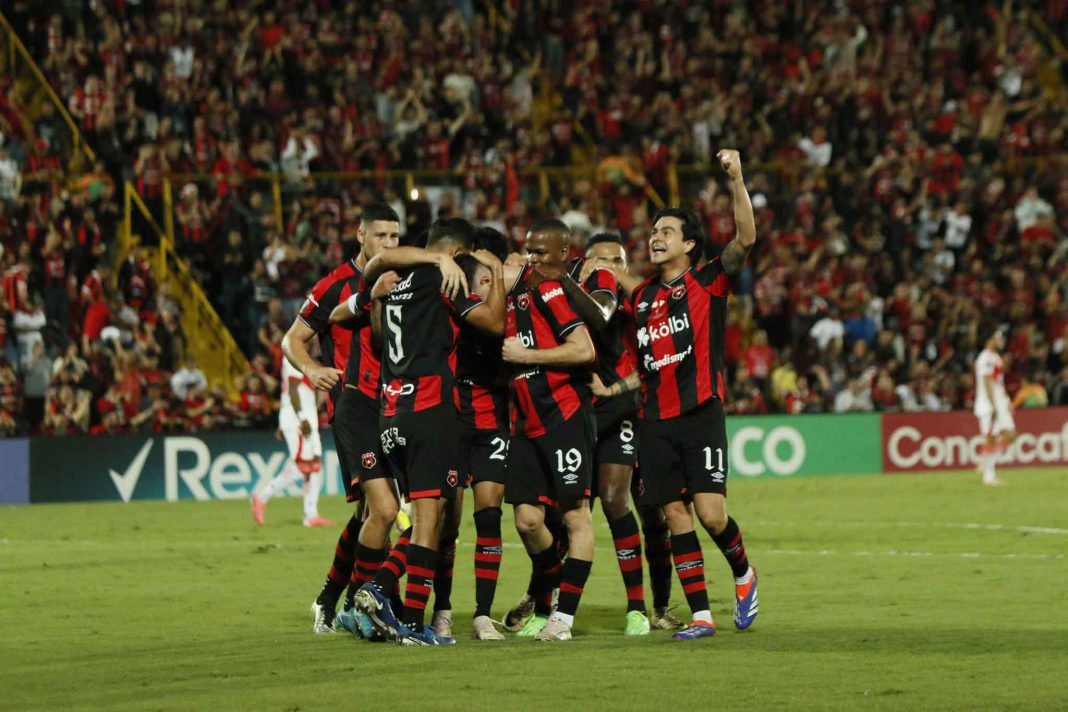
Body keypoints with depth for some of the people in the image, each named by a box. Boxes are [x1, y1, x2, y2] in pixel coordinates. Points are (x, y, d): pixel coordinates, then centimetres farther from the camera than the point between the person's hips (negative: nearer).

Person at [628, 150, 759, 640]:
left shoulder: (707, 283, 0)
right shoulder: (640, 297, 14)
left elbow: (745, 238, -15)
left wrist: (737, 179, -25)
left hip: (701, 414, -5)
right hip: (655, 420, 5)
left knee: (710, 512, -14)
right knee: (676, 518, 1)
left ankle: (743, 573, 16)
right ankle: (701, 616, 4)